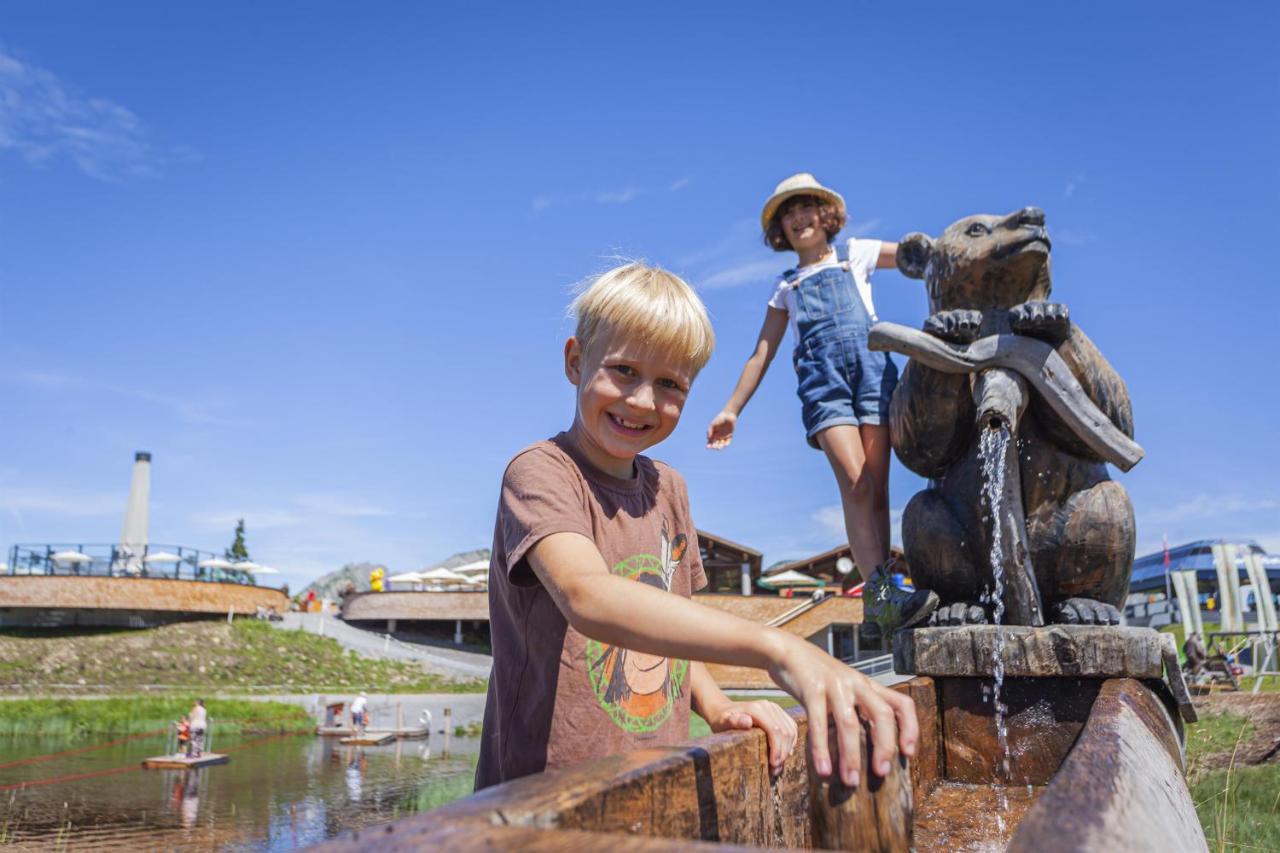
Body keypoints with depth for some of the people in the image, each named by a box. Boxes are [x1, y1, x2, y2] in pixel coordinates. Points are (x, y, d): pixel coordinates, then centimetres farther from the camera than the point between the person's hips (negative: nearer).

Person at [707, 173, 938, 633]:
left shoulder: (857, 253, 24)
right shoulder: (785, 287, 26)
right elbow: (761, 353, 24)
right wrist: (731, 409, 18)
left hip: (870, 363, 0)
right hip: (820, 375, 0)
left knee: (876, 486, -9)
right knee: (855, 483, -19)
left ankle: (880, 595, -10)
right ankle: (881, 592, -27)